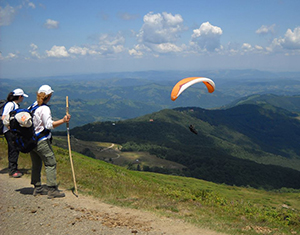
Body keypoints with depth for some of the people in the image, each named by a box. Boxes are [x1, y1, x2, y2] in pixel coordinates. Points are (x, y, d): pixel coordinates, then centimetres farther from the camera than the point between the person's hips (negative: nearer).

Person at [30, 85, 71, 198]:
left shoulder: (33, 106, 9)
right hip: (41, 142, -9)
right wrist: (63, 121, -17)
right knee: (51, 163, -2)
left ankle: (37, 188, 23)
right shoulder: (44, 108, -17)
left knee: (36, 164, 15)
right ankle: (52, 190, -2)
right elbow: (49, 125, -22)